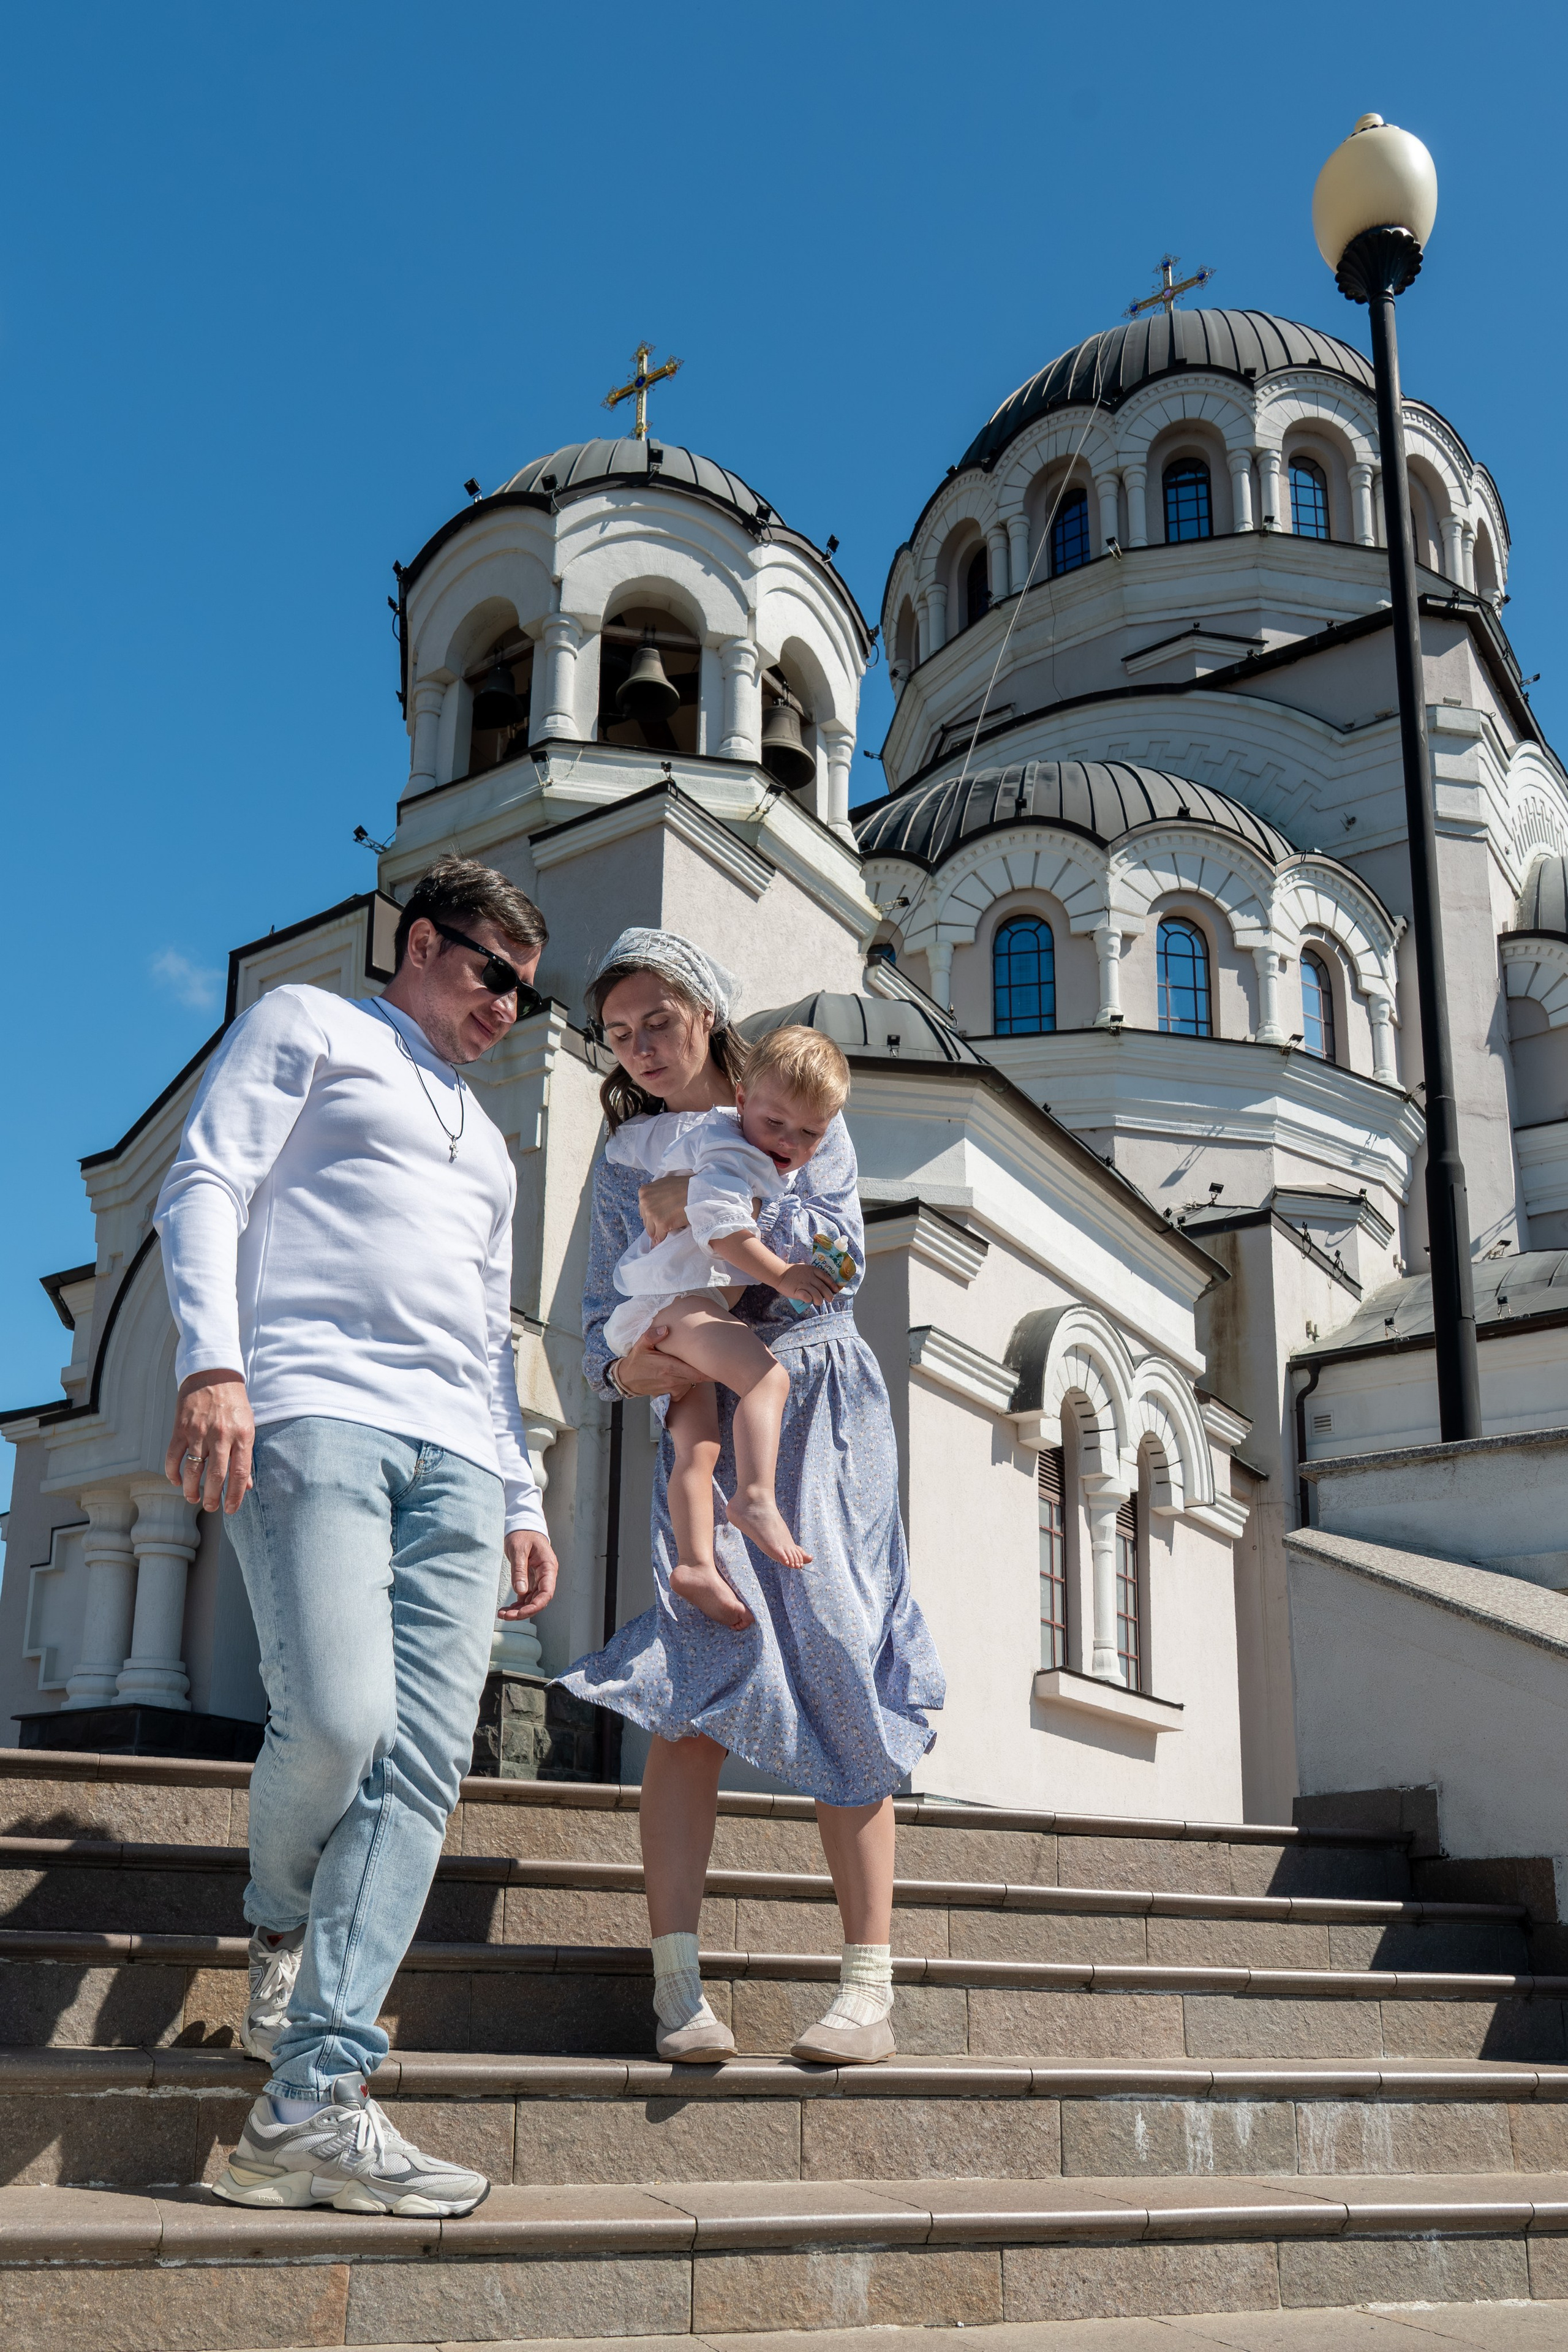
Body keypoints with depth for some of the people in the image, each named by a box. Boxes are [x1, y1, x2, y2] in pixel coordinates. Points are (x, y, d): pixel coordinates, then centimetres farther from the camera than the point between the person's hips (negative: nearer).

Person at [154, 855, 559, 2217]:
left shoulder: (487, 1145, 34)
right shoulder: (309, 1026, 15)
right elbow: (206, 1184, 1)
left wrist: (524, 1501, 18)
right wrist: (212, 1365, -16)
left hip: (457, 1457, 6)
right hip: (314, 1410, -6)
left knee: (424, 1762, -9)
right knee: (337, 1717, -21)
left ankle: (313, 2108, -10)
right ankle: (282, 1924, 13)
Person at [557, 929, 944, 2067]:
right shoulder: (627, 1170, 15)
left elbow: (839, 1253, -6)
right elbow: (601, 1318, 8)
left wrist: (701, 1211, -8)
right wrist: (625, 1367, -14)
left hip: (817, 1404, -1)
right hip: (700, 1423, 2)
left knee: (835, 1669, -8)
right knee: (698, 1670, -14)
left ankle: (869, 1989, -6)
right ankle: (678, 1983, -13)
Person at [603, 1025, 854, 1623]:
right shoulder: (727, 1152, -11)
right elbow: (723, 1229, -26)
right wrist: (784, 1276, -22)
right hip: (673, 1298, -10)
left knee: (698, 1444, 2)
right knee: (768, 1376, -29)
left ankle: (695, 1565, -2)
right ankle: (755, 1495, -41)